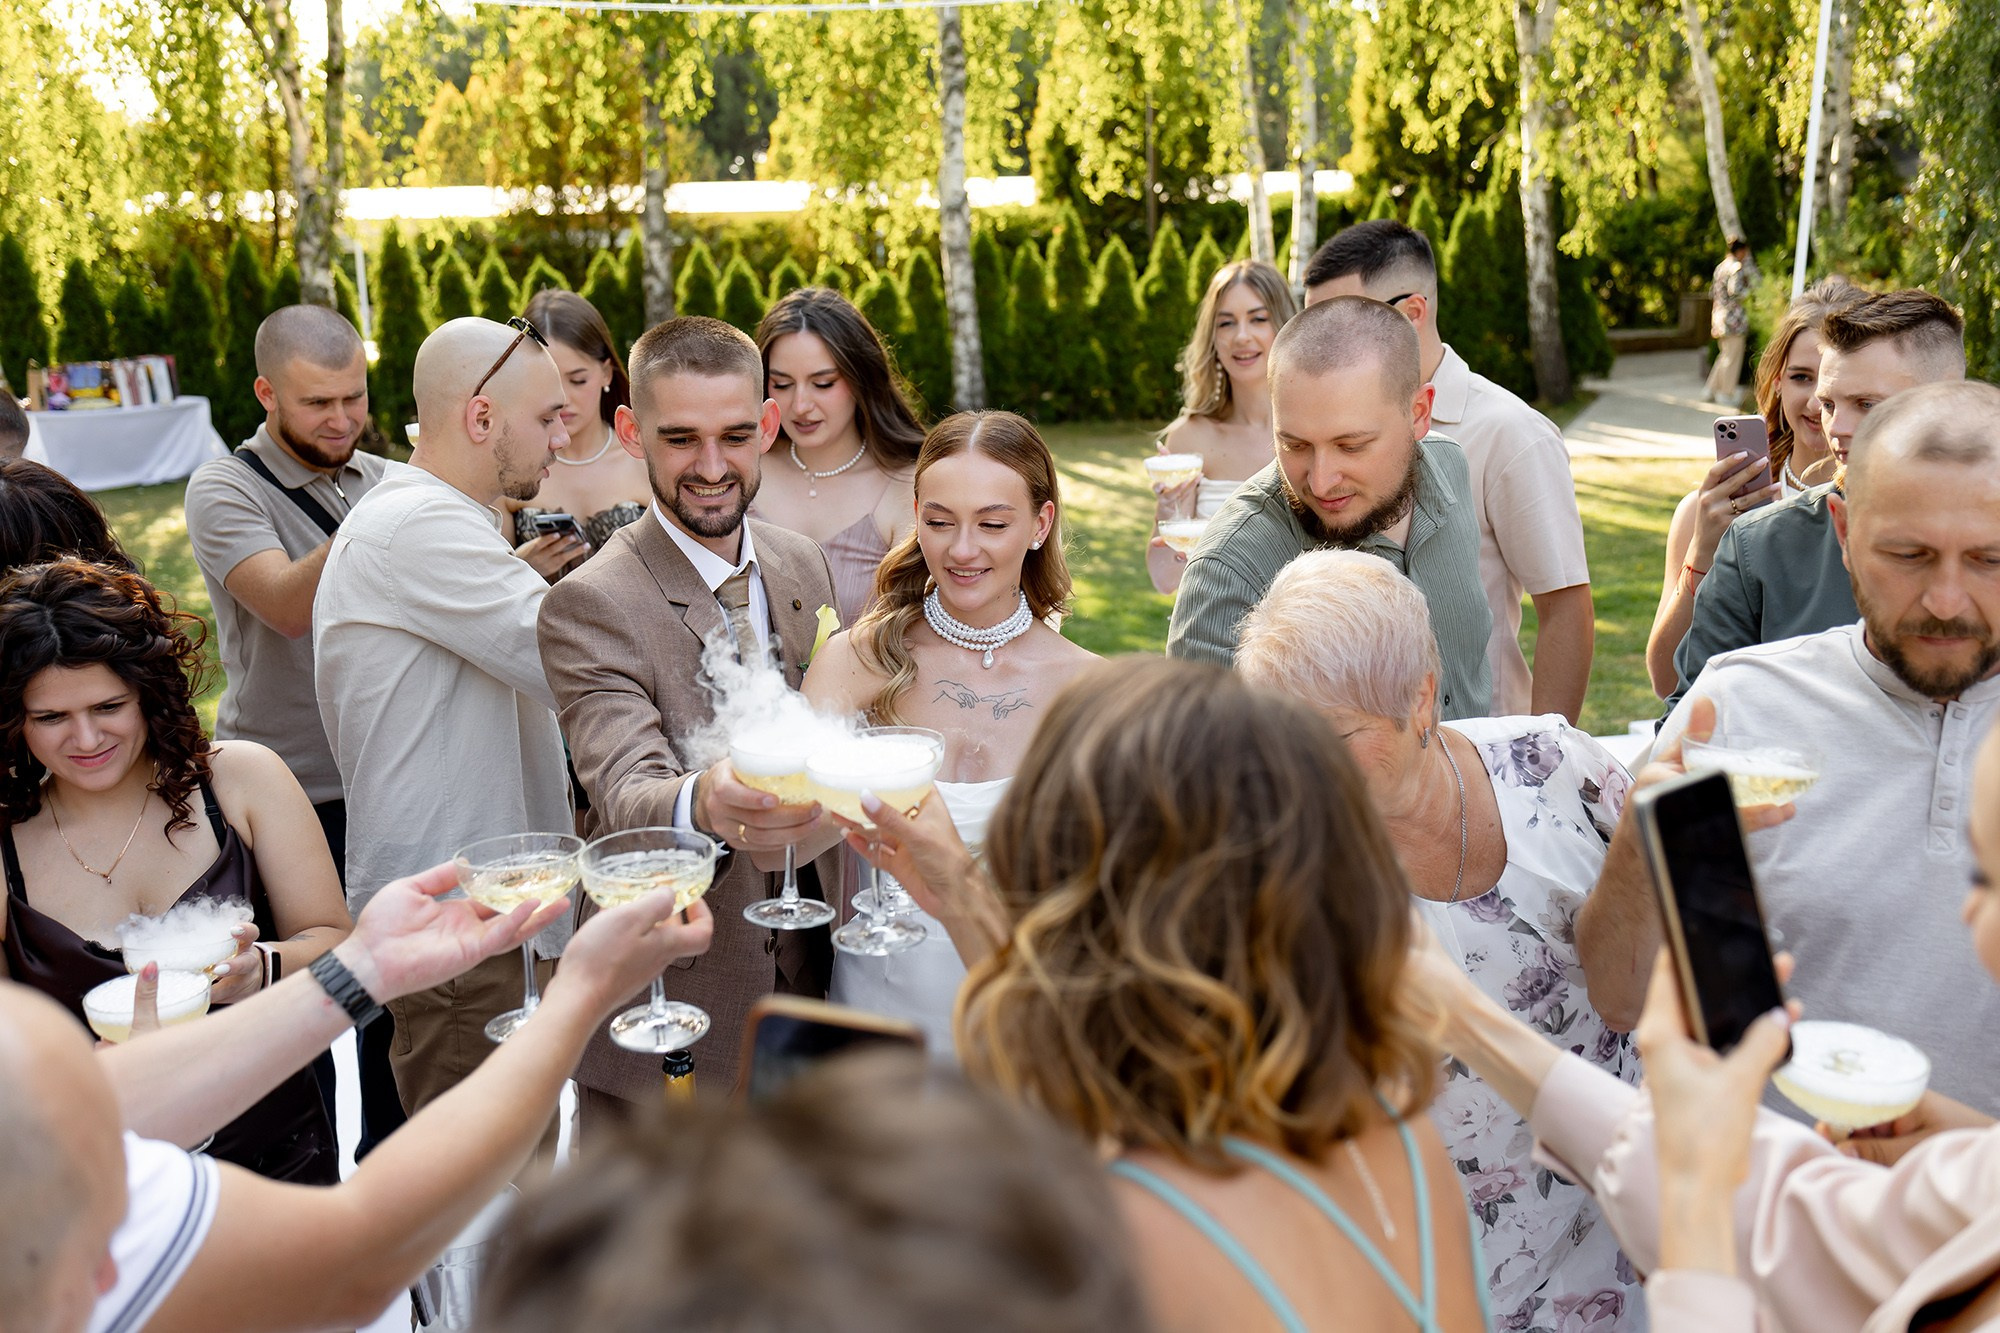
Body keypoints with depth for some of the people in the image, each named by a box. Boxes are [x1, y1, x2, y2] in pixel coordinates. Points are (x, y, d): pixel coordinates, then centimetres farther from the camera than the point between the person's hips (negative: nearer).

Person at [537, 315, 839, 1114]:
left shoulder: (803, 566, 2)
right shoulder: (591, 606, -18)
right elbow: (624, 798, -30)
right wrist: (702, 805, -52)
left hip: (802, 980, 6)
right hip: (659, 1016, -5)